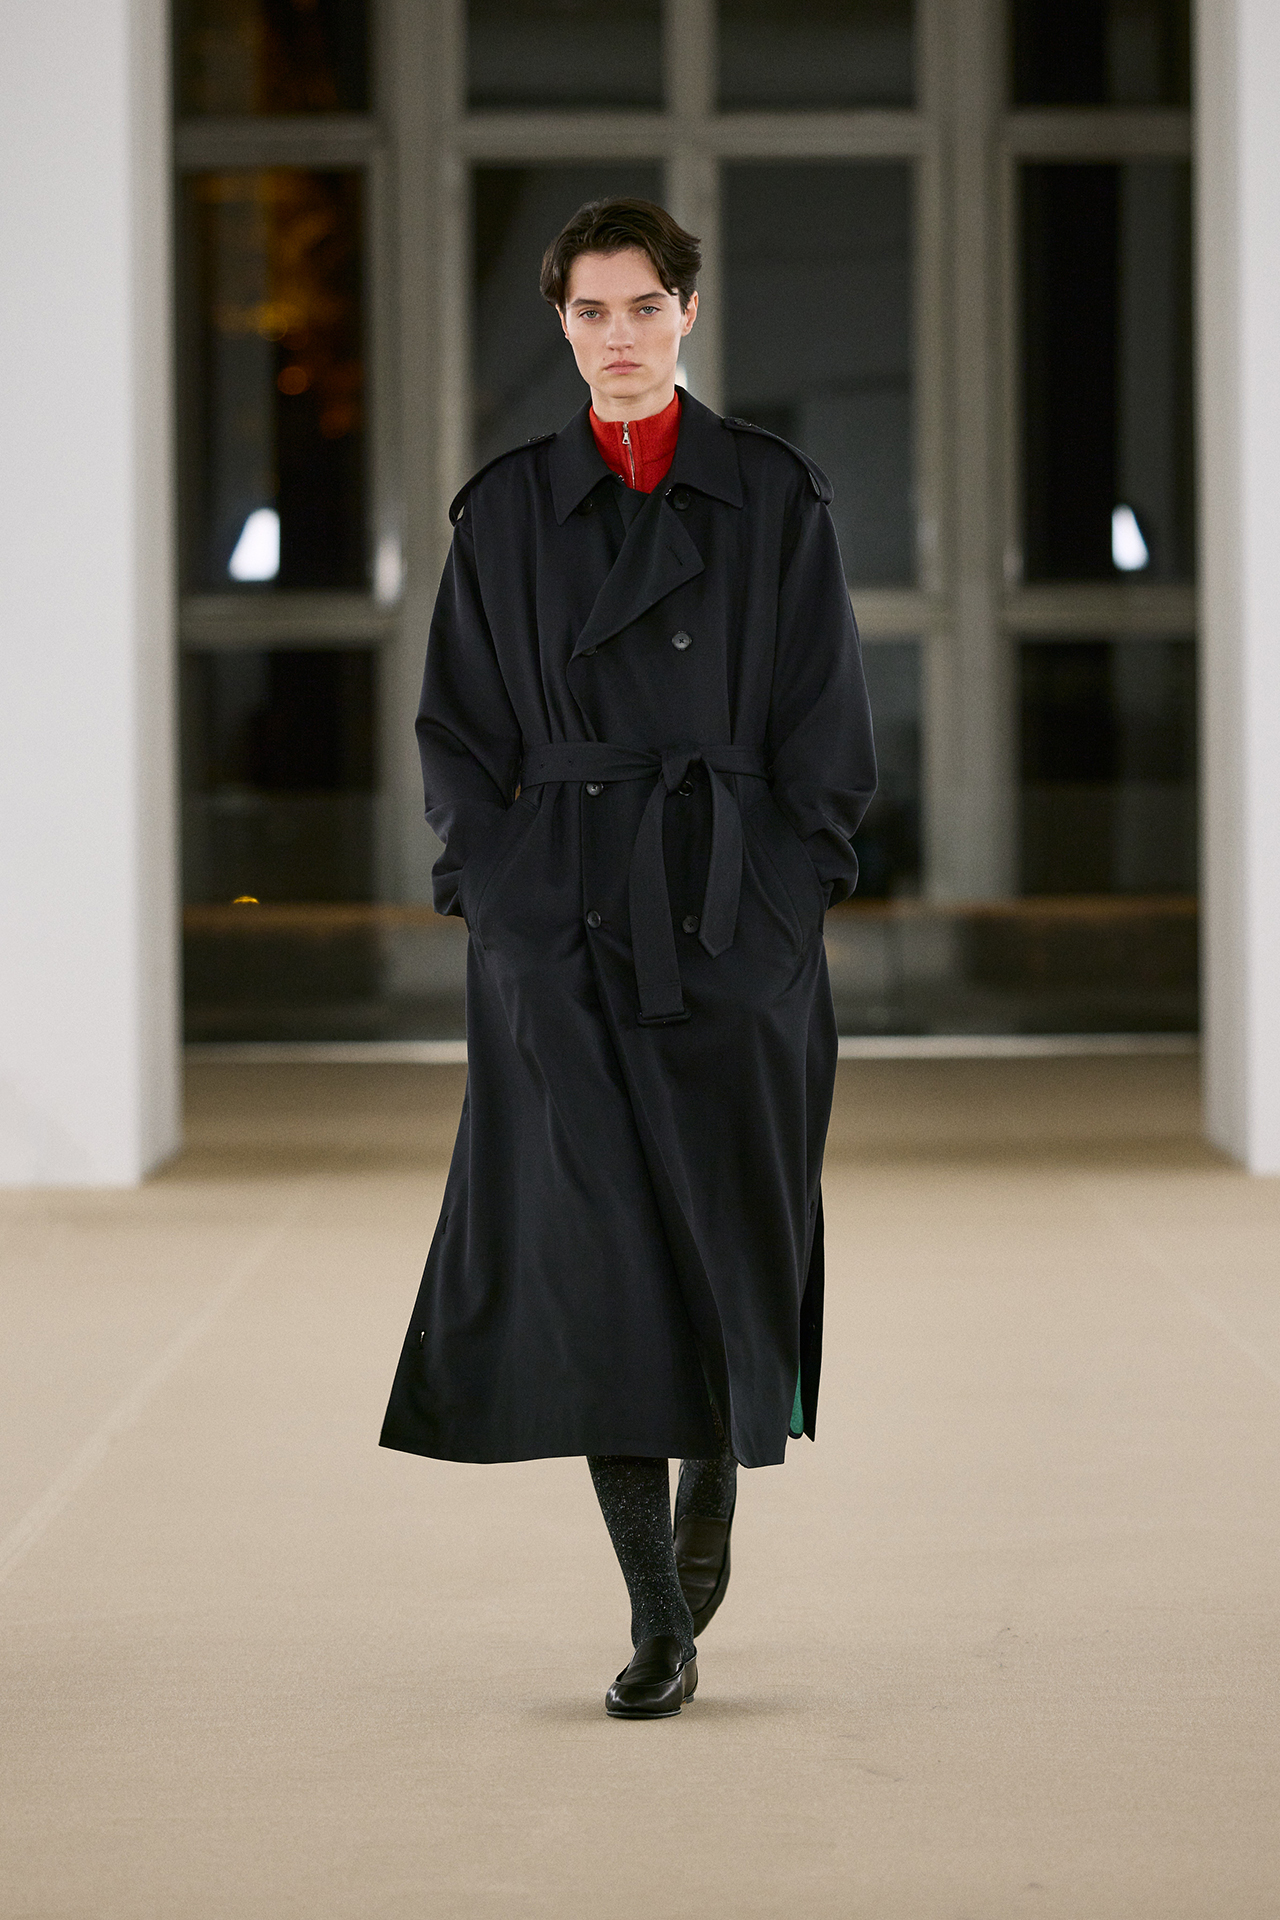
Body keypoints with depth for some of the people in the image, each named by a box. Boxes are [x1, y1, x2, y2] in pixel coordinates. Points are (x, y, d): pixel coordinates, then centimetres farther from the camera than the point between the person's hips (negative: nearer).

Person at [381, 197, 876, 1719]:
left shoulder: (775, 497, 4)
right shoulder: (506, 511, 7)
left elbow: (823, 718, 4)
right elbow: (460, 726, 9)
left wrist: (792, 886, -5)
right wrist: (494, 890, -2)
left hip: (736, 908, 0)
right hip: (562, 916, 0)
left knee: (729, 1230, 3)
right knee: (594, 1240, -8)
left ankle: (712, 1482, 36)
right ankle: (660, 1622, -5)